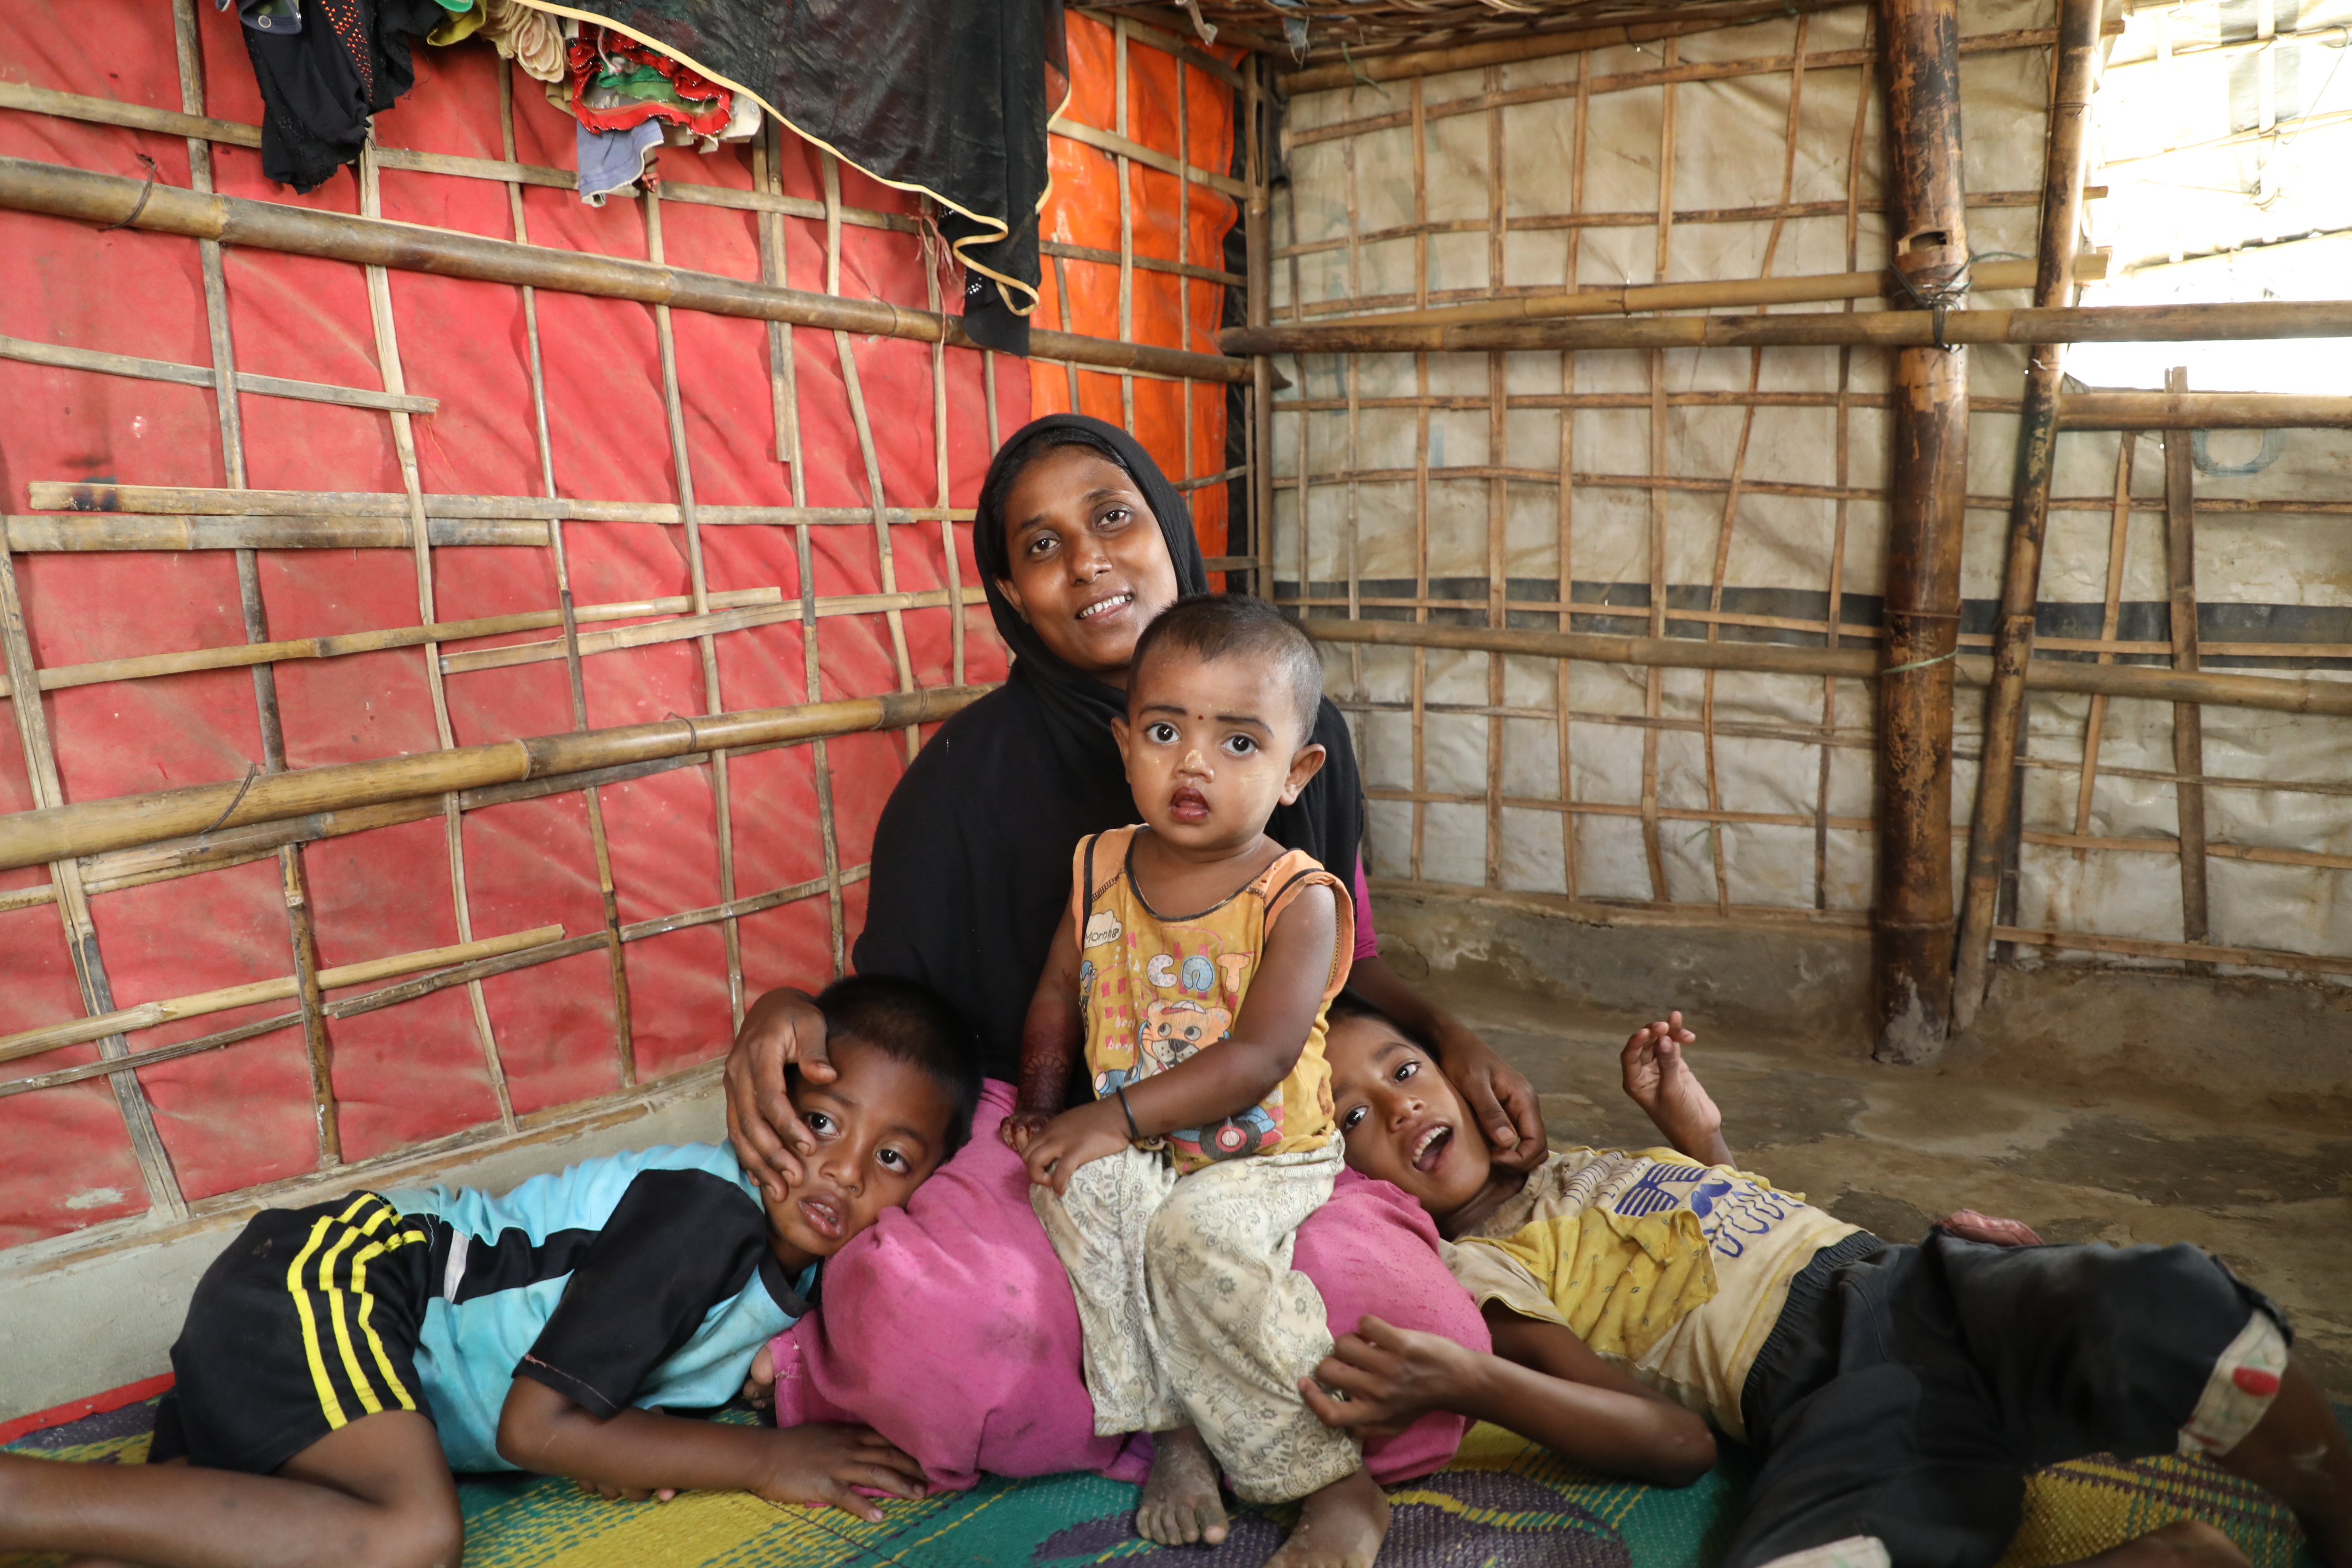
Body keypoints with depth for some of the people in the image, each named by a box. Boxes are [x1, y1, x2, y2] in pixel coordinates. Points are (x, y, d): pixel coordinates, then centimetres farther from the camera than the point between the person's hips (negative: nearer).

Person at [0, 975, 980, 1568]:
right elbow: (535, 1424, -20)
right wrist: (768, 1460, -17)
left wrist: (627, 1440, -6)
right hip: (323, 1273, -8)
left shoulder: (806, 1265, 4)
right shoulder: (706, 1208, -23)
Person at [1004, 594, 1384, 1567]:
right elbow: (1058, 995, 15)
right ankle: (1171, 1428, -14)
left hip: (1265, 1156, -4)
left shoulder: (1298, 898, -14)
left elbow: (1259, 1058, -22)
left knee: (1195, 1234, -32)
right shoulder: (1101, 869, 2)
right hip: (1132, 1152, 5)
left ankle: (1339, 1484, -18)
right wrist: (1040, 1105, 0)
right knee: (1074, 1194, -27)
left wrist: (1114, 1118, -25)